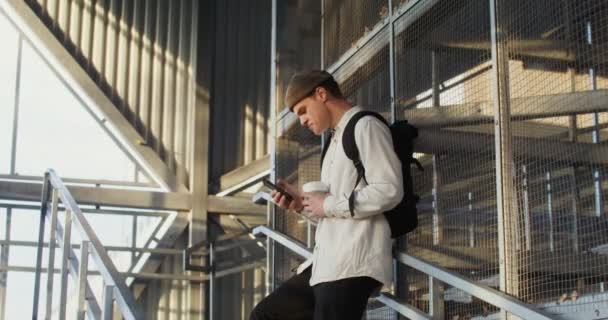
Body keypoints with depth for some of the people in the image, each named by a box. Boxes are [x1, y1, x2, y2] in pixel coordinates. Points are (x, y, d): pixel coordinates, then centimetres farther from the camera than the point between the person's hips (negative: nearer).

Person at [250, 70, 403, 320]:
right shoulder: (337, 139, 23)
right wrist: (301, 203, 8)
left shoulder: (365, 127, -5)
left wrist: (329, 205, -10)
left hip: (352, 264, -10)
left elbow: (390, 190, -17)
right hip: (327, 262, 10)